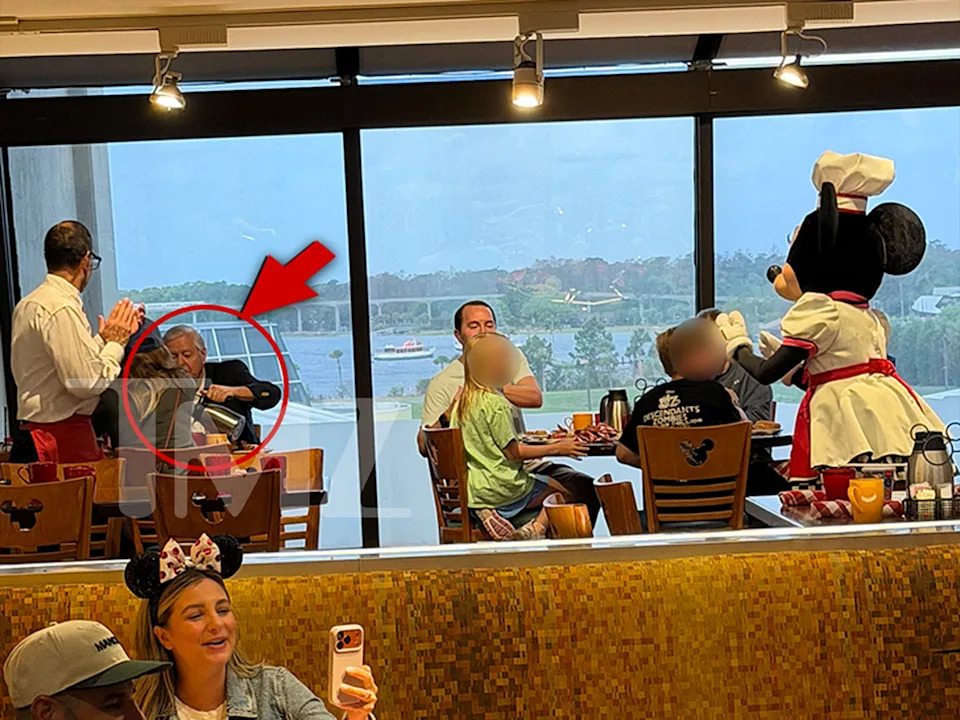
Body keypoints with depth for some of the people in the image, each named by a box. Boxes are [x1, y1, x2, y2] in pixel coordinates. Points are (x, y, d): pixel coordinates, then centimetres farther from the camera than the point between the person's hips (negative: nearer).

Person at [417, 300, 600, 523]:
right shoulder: (442, 383, 1)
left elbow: (535, 398, -6)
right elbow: (424, 446, -5)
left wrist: (494, 387, -21)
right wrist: (450, 414, -22)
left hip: (526, 464, 5)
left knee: (585, 487, -18)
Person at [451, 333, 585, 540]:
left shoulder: (462, 401, 8)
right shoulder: (496, 404, -17)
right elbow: (512, 452, -17)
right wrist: (556, 448, -13)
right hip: (498, 488, -8)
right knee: (564, 490, 0)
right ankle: (536, 529, -18)